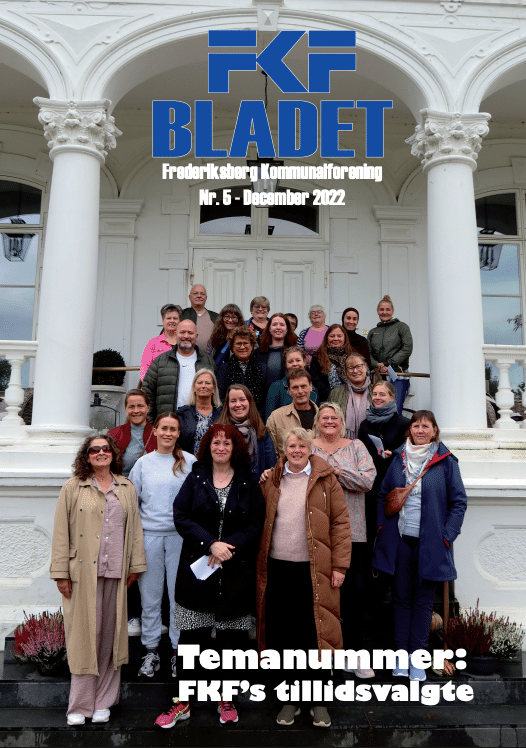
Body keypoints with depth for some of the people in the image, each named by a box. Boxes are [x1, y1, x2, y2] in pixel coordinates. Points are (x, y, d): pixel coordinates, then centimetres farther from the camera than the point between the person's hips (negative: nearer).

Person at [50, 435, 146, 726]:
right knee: (84, 633, 0)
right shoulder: (73, 487, 2)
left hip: (116, 572, 3)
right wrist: (61, 572, -4)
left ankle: (103, 701, 20)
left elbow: (135, 527, 13)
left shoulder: (127, 488, 11)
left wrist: (136, 565, 9)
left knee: (110, 635, 7)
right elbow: (61, 531, 0)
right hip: (83, 573, -2)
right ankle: (80, 705, 13)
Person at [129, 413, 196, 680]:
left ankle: (179, 650, 17)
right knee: (149, 594, 7)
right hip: (149, 534, 2)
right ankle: (151, 650, 20)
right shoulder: (143, 463, 8)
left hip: (180, 534, -1)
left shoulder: (189, 461, 3)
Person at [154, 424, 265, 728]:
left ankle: (225, 698, 27)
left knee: (231, 637, 9)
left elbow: (256, 524, -1)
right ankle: (184, 701, 20)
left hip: (236, 572, 0)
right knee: (191, 636, 4)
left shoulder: (248, 482, 3)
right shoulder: (195, 478, 3)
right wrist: (210, 544, -15)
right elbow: (181, 517, -4)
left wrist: (228, 546, -14)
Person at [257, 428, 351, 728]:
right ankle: (291, 699, 27)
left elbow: (341, 522, -2)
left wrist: (339, 565, -8)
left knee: (314, 634, 4)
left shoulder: (326, 480, 0)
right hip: (277, 569, 3)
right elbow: (261, 523, 11)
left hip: (314, 570, -2)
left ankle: (317, 701, 23)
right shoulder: (271, 481, 7)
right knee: (283, 635, 10)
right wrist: (259, 565, 4)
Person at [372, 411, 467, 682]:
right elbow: (383, 494, 12)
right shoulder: (399, 459, 6)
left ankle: (417, 657, 17)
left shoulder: (446, 462, -2)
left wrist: (446, 536, -8)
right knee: (401, 598, 10)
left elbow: (459, 502, -1)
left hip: (430, 544, -2)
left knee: (423, 601, 7)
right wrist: (381, 525, 1)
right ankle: (401, 653, 20)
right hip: (400, 541, 2)